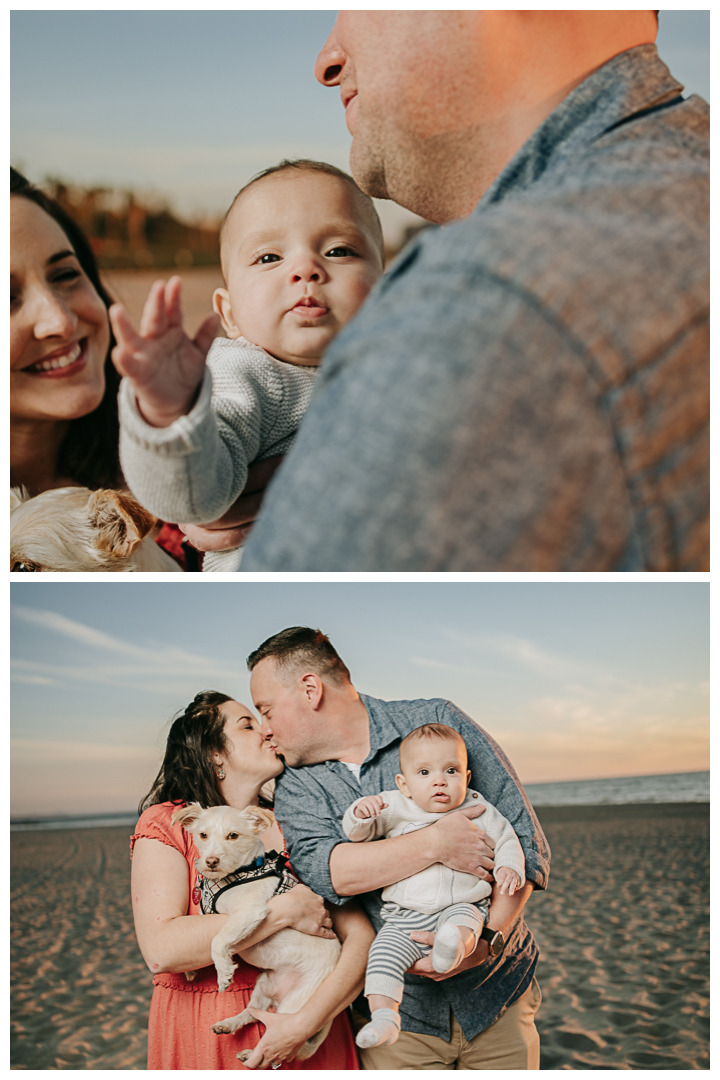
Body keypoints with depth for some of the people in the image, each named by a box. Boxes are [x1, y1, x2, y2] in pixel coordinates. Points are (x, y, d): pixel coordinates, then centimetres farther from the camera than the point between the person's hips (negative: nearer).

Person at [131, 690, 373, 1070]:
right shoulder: (166, 823, -8)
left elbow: (362, 937, -8)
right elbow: (161, 950, -23)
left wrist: (306, 1021, -22)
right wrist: (283, 911, -22)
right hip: (204, 1038, -2)